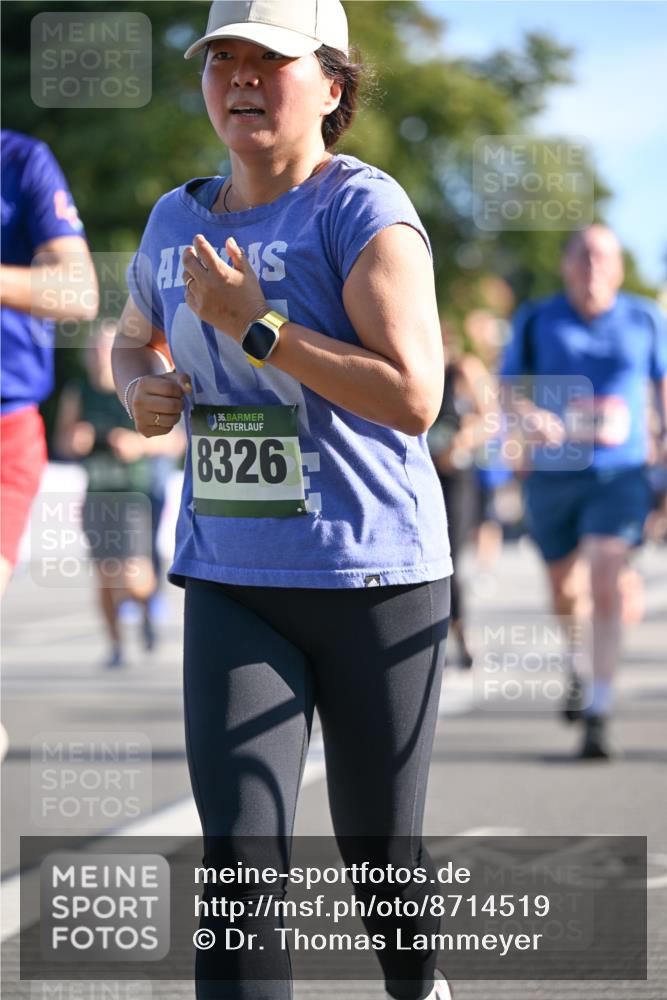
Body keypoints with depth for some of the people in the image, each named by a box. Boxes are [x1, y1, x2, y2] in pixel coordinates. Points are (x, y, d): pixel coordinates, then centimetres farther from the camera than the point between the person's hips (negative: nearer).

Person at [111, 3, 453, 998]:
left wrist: (254, 326, -19)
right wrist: (142, 391, 5)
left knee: (378, 848, 10)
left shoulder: (362, 208, -10)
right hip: (231, 581, 4)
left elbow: (413, 396, -20)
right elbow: (133, 341, 30)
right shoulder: (177, 223, 9)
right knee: (239, 849, -11)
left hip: (377, 577, -4)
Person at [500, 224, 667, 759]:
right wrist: (530, 415, -16)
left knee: (606, 584, -18)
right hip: (554, 473, 2)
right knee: (565, 590, 15)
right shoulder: (537, 320, 1)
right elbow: (508, 385, 4)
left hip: (620, 474, -2)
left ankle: (598, 714, -18)